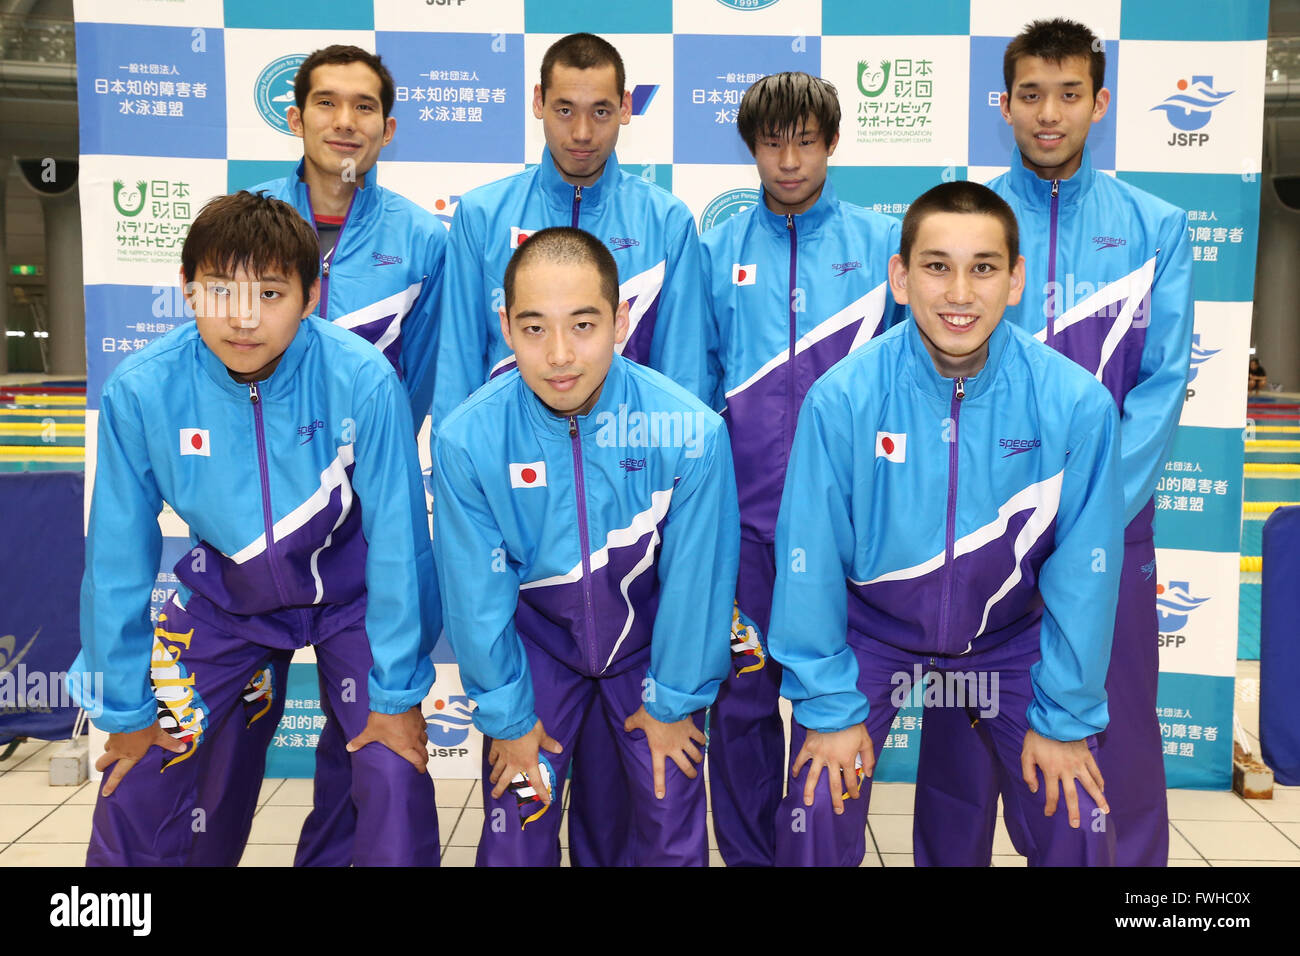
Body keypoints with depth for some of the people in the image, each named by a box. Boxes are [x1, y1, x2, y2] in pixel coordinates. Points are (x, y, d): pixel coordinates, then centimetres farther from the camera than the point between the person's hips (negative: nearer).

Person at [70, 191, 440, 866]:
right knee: (134, 790, 3)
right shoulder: (139, 393, -22)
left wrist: (397, 695, -13)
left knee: (395, 777, -14)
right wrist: (126, 711, -2)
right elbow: (116, 558, -11)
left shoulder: (364, 382, -28)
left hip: (348, 589, -2)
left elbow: (398, 539, -19)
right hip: (226, 595, 2)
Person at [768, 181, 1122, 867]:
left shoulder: (1077, 403, -20)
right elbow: (809, 559, -15)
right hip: (870, 630, -1)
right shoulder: (841, 397, -24)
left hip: (1010, 636, 2)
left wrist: (1065, 719, -4)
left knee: (1077, 824, 0)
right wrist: (828, 705, -10)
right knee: (816, 814, -8)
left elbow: (1083, 571, -10)